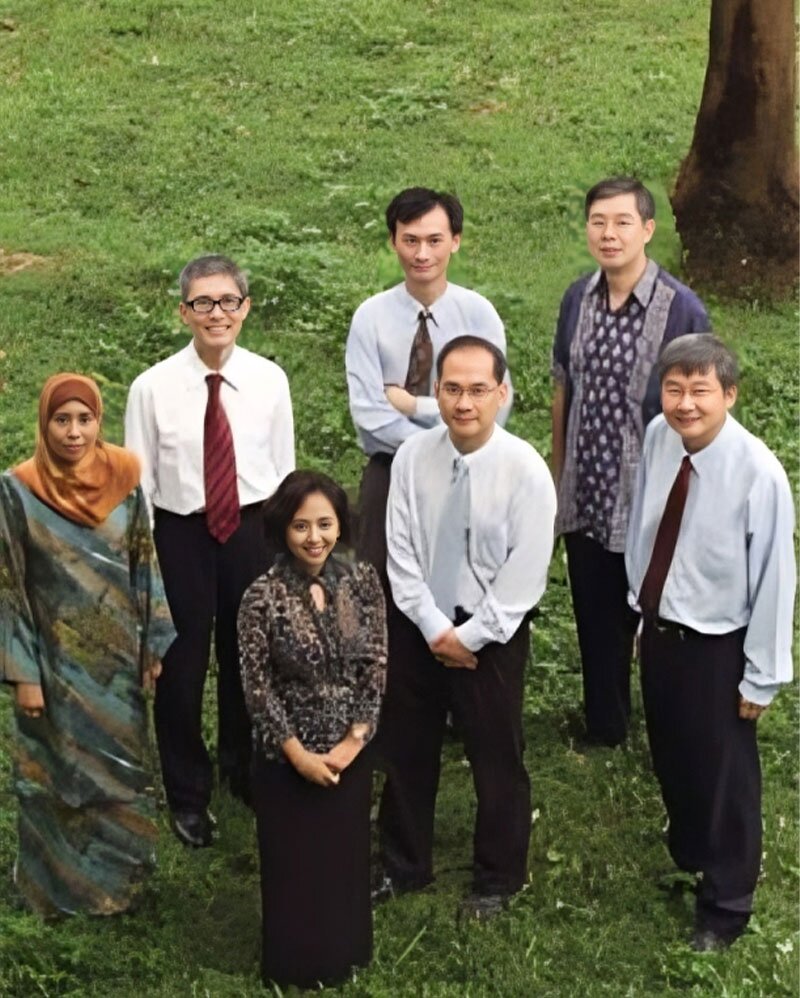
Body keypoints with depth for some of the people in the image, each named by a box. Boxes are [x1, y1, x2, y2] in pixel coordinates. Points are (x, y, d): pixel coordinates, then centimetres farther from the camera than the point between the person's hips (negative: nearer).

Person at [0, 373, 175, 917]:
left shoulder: (124, 476, -6)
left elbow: (144, 562, 2)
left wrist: (154, 641, 3)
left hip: (118, 654, 3)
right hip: (56, 659, -3)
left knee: (123, 763, 16)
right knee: (60, 770, 12)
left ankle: (120, 873, 37)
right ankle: (66, 882, 31)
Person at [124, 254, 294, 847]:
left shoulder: (269, 381, -7)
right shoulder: (153, 387, -12)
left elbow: (284, 470, 2)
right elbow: (138, 480, -5)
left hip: (253, 531, 2)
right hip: (180, 534, -2)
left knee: (248, 658, 19)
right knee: (182, 664, 10)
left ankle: (245, 772, 46)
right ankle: (187, 794, 34)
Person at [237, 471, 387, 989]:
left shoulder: (363, 581, -7)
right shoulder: (263, 597, -17)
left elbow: (377, 668, -4)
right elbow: (258, 688, -13)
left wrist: (353, 741, -10)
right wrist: (299, 754, -14)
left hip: (351, 752, 3)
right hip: (288, 758, -3)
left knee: (346, 855, 17)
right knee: (294, 863, 11)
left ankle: (344, 952, 39)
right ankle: (297, 963, 31)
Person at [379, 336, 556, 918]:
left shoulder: (526, 470, -18)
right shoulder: (413, 457, -8)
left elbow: (525, 575, -15)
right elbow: (401, 552, -4)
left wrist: (470, 636, -14)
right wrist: (434, 629, -10)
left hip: (492, 635, -3)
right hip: (421, 627, 3)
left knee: (497, 761, 11)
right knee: (405, 751, 17)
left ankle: (498, 880, 33)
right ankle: (404, 866, 38)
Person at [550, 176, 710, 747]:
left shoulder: (682, 309, -15)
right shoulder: (579, 299, 0)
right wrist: (558, 480, 13)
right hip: (585, 500, 4)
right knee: (595, 620, 16)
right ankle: (604, 728, 35)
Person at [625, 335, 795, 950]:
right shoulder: (658, 438, -12)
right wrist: (641, 598, 14)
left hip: (715, 645, -5)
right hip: (658, 628, 6)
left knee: (723, 773, 13)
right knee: (671, 758, 26)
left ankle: (726, 904, 35)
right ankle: (688, 854, 54)